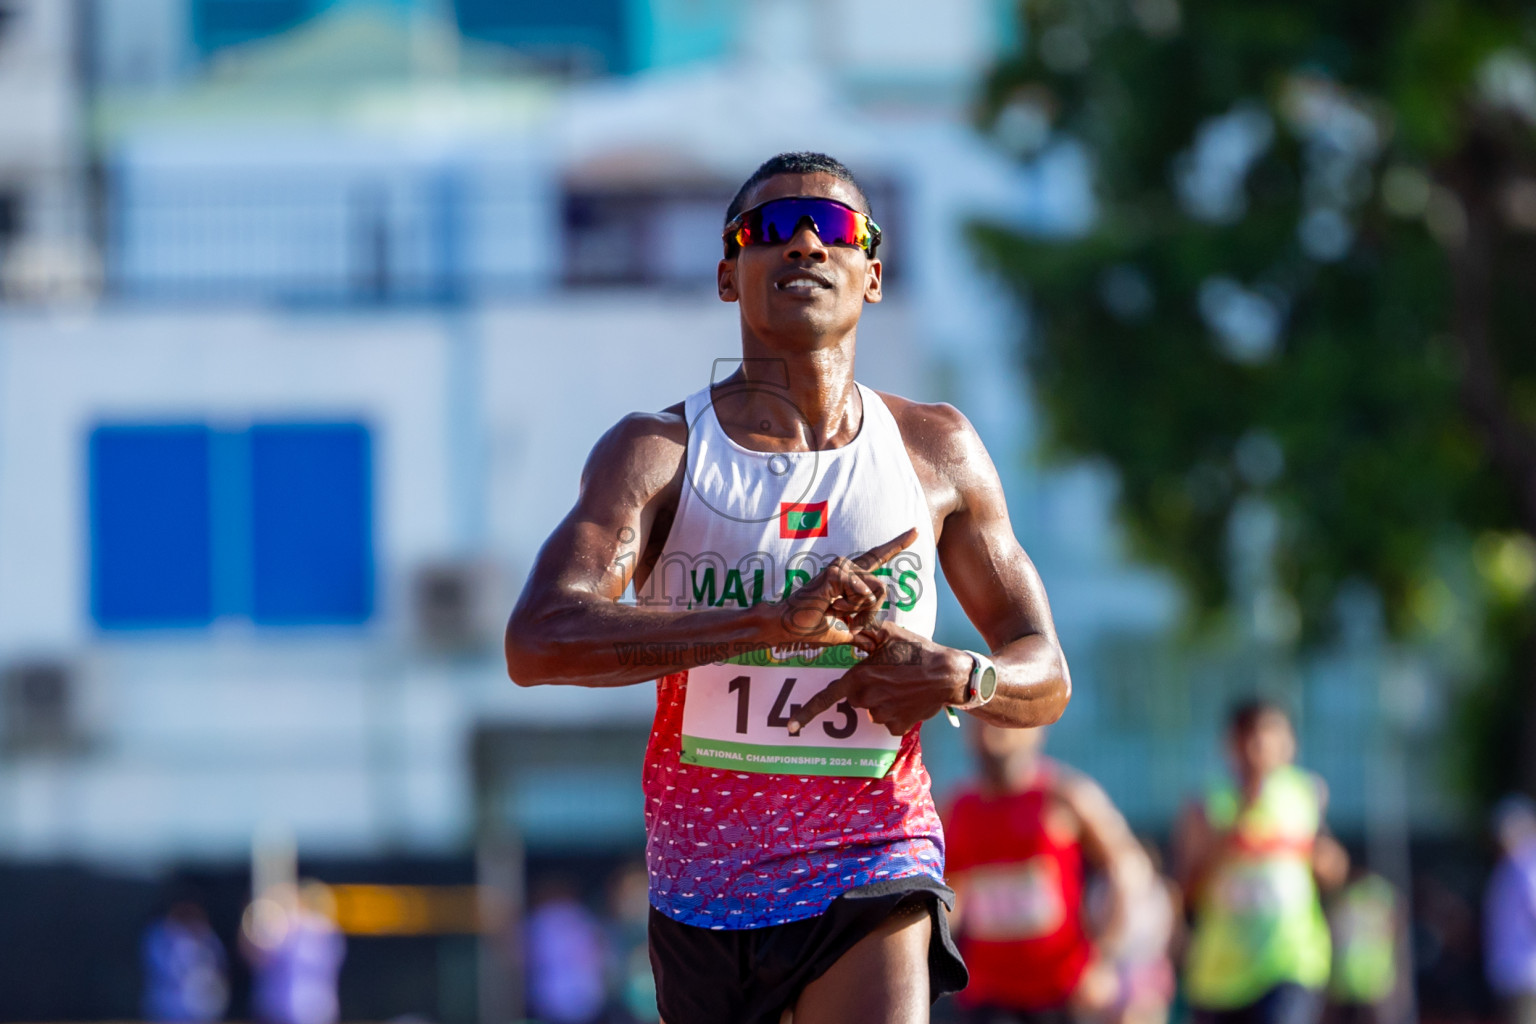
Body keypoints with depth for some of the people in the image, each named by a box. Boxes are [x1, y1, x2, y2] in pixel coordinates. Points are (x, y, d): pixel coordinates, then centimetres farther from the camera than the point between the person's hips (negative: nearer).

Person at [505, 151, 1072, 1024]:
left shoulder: (938, 452, 6)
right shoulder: (657, 453, -1)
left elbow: (1046, 676, 14)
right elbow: (538, 642, -19)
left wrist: (962, 681, -13)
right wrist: (774, 622, -30)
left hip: (873, 867, -1)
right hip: (704, 877, 1)